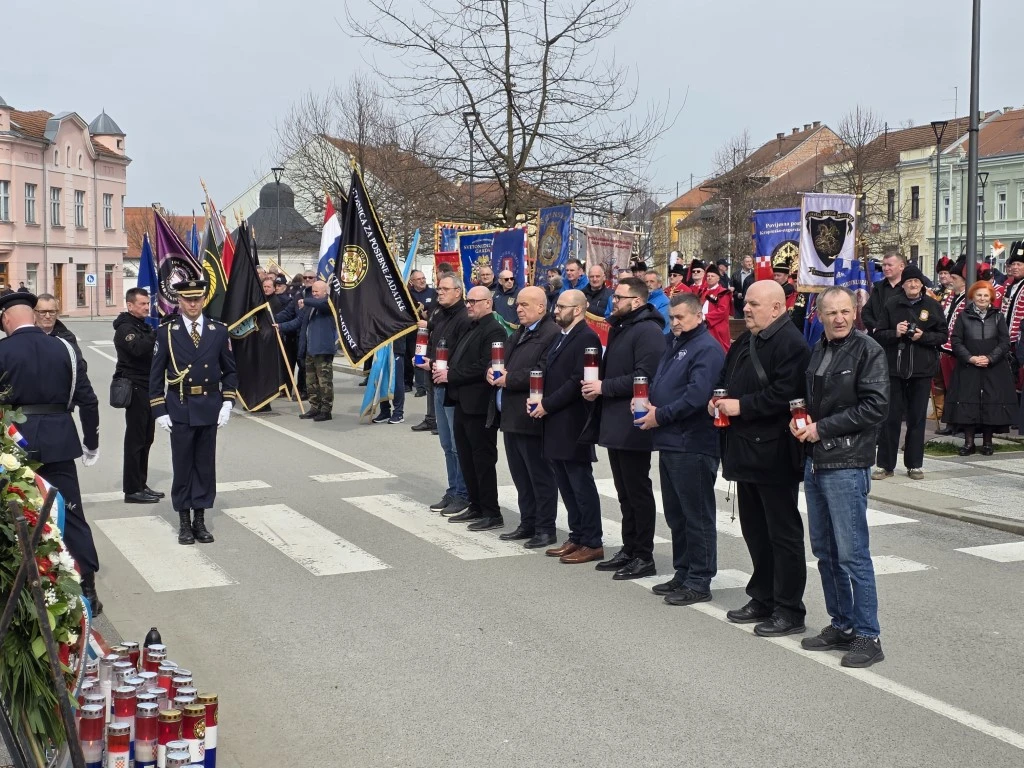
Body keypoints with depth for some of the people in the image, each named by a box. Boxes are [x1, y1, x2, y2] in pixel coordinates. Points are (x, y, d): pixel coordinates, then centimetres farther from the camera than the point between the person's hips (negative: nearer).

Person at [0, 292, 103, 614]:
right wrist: (91, 442, 11)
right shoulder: (64, 348, 1)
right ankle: (86, 589, 5)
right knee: (71, 515, 6)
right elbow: (88, 400, 1)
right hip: (58, 442, 2)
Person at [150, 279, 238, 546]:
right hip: (180, 410, -1)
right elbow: (156, 375, 1)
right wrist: (159, 411, -5)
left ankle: (200, 520, 15)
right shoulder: (167, 333, -1)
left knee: (205, 464, 6)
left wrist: (227, 403, -1)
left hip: (210, 408, 2)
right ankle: (184, 521, 13)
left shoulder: (219, 331, 3)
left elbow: (229, 371, 9)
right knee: (182, 465, 4)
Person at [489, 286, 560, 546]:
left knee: (540, 476, -1)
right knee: (520, 475, 15)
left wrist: (510, 379, -19)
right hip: (510, 415, 10)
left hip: (530, 417, -10)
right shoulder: (517, 335, 19)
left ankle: (546, 529, 7)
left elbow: (543, 372, -23)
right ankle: (528, 523, 25)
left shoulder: (552, 334, -13)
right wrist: (492, 373, 0)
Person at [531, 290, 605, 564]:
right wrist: (538, 398, 5)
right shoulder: (561, 336, 17)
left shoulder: (586, 338, -13)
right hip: (556, 424, 10)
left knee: (581, 485, -3)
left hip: (573, 425, -10)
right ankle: (577, 537, 22)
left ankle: (592, 543, 3)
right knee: (566, 484, 14)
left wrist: (548, 405, -16)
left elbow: (577, 381, -21)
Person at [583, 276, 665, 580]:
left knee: (637, 492, -2)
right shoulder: (619, 328, 17)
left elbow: (644, 376, -25)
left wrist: (604, 387, -18)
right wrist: (595, 386, 5)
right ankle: (629, 550, 23)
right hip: (614, 423, 10)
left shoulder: (648, 331, -15)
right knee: (624, 492, 15)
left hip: (632, 426, -10)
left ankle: (644, 557, 5)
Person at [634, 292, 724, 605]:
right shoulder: (674, 344, 18)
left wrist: (661, 416, -15)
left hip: (693, 445, -10)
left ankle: (699, 582, 4)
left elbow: (698, 394, -23)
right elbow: (660, 383, 24)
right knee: (676, 515, 16)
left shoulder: (707, 348, -12)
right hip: (669, 442, 10)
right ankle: (683, 573, 26)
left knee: (697, 517, -2)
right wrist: (649, 404, 4)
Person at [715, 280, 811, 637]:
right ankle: (762, 600, 28)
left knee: (783, 534, -1)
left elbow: (783, 394, -24)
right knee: (755, 531, 17)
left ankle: (789, 610, 7)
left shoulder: (790, 343, -15)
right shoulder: (744, 342, 16)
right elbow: (727, 379, 25)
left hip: (774, 454, -10)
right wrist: (719, 400, 4)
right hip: (747, 450, 10)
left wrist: (741, 406, -20)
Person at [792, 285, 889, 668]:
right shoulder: (818, 350, 12)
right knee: (824, 550, 13)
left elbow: (875, 407, -16)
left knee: (852, 553, -6)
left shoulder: (868, 350, -9)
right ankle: (841, 625, 24)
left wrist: (823, 427, -15)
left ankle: (867, 637, 2)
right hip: (815, 461, 8)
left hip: (847, 464, -8)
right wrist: (801, 419, 2)